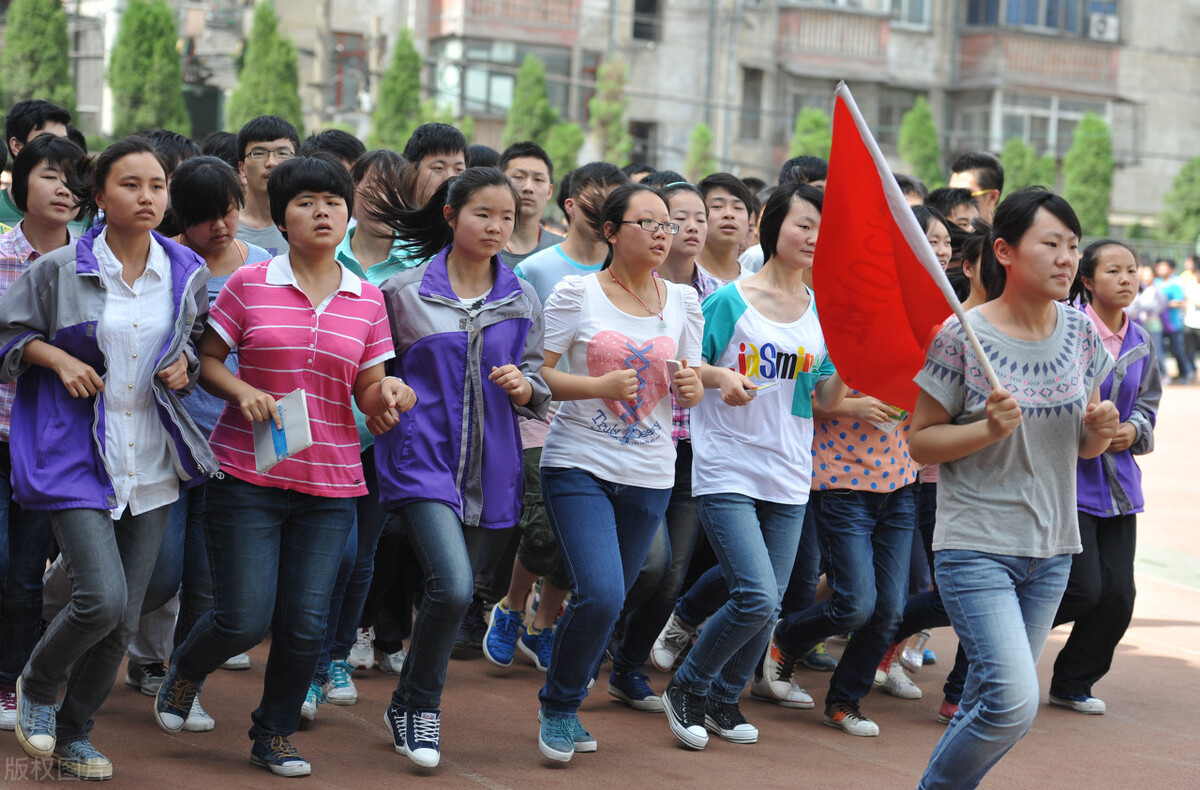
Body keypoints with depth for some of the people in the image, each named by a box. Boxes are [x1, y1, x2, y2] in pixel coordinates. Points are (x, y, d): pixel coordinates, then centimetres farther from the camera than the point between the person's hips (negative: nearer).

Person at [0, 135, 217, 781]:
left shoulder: (187, 273, 4)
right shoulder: (58, 270, -6)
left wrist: (185, 364, 1)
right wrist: (56, 358, -10)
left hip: (153, 463, 4)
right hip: (76, 455, -4)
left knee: (124, 618, 6)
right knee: (102, 598, -18)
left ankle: (74, 732, 26)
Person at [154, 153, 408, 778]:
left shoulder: (366, 300, 6)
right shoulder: (249, 285, -2)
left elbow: (368, 394, 8)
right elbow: (206, 360, 4)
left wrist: (389, 393, -14)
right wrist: (242, 392, -14)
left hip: (330, 483, 3)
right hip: (248, 475, -2)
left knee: (305, 623, 0)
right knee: (244, 619, -5)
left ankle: (275, 734, 24)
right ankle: (184, 671, 30)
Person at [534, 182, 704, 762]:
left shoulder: (683, 302, 6)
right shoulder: (576, 293, -5)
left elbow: (691, 390, 13)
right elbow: (538, 374, -6)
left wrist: (692, 387, -10)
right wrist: (599, 386, -21)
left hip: (649, 475, 4)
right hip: (579, 465, -4)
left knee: (608, 602, 10)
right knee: (600, 596, -18)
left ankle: (566, 707, 33)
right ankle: (558, 705, 7)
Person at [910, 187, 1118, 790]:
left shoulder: (1080, 332, 4)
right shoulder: (962, 337, -12)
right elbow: (921, 441, -7)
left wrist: (1099, 432, -8)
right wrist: (989, 429, -23)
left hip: (1051, 548, 6)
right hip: (976, 545, -6)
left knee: (989, 703, 11)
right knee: (1014, 701, -17)